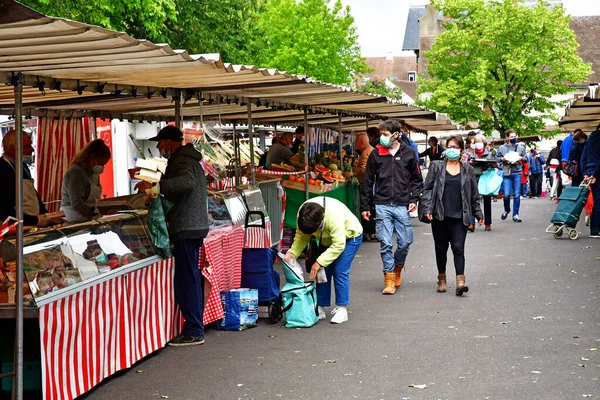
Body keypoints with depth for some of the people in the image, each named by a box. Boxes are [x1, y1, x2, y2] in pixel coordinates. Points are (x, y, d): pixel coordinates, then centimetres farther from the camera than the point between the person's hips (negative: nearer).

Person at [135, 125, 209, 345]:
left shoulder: (182, 161, -15)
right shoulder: (187, 158, 20)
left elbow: (187, 182, -35)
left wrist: (157, 186, -40)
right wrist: (157, 191, 30)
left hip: (186, 228, -11)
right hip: (195, 226, 11)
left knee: (186, 279, -9)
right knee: (191, 277, 15)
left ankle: (193, 331, -7)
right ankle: (195, 327, 22)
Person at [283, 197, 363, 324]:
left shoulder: (334, 215, -42)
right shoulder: (302, 213, -24)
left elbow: (338, 245, -38)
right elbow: (301, 236, -12)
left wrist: (319, 262, -39)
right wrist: (293, 252, -29)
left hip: (349, 236, -6)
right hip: (328, 239, 6)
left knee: (340, 271, -15)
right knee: (323, 271, -1)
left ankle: (342, 309, -8)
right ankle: (320, 308, 5)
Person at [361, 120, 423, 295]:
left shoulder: (409, 153, 3)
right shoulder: (376, 154, 4)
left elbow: (417, 179, 11)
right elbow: (368, 182, 8)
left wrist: (414, 199, -1)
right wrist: (364, 206, 6)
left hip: (403, 205, 0)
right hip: (382, 205, 0)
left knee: (405, 243, 1)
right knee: (385, 244, -3)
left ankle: (397, 268, 30)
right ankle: (389, 279, 6)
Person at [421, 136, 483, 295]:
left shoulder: (468, 170, 9)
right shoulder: (436, 166, 5)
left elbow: (474, 194, 14)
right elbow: (427, 188, 2)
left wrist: (478, 213, 14)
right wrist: (427, 209, -9)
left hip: (459, 217, 0)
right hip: (440, 216, 0)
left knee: (458, 248, -9)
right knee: (441, 248, 10)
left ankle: (460, 280, -15)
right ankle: (442, 278, 25)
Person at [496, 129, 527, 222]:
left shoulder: (521, 147, 9)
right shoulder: (502, 148, 6)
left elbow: (526, 159, 14)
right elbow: (496, 158, 11)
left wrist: (521, 158, -7)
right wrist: (502, 159, -8)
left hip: (517, 173, 1)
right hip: (506, 173, -1)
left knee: (517, 194, -1)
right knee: (506, 194, -7)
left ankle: (515, 214, 9)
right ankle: (507, 210, 21)